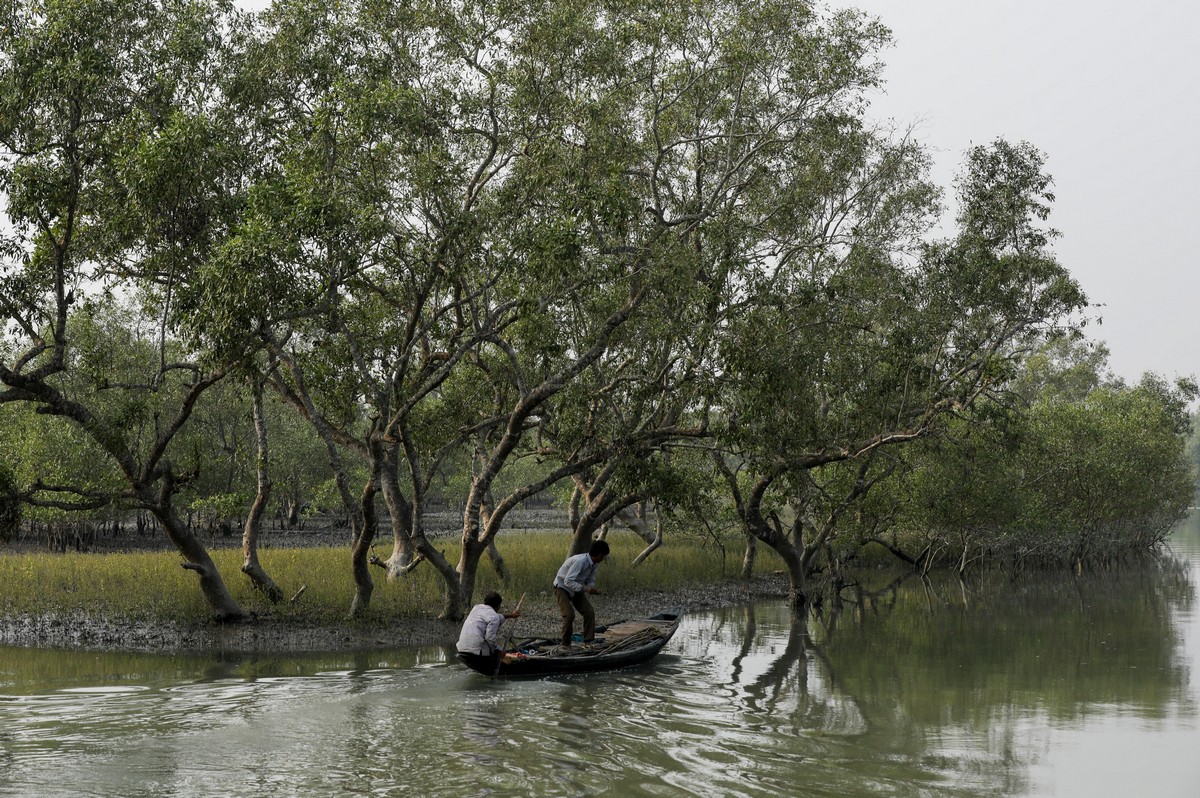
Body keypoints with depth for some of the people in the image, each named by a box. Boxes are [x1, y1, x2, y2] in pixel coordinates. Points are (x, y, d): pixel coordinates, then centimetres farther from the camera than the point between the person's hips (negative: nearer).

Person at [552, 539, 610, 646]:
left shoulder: (594, 563, -6)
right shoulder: (580, 561, -32)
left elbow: (591, 580, 4)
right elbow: (568, 582, -34)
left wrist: (592, 588, -19)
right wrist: (585, 589, -41)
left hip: (577, 589, 8)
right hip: (562, 587, -8)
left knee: (589, 612, -5)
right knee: (569, 615, -21)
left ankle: (588, 642, 0)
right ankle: (566, 645, -7)